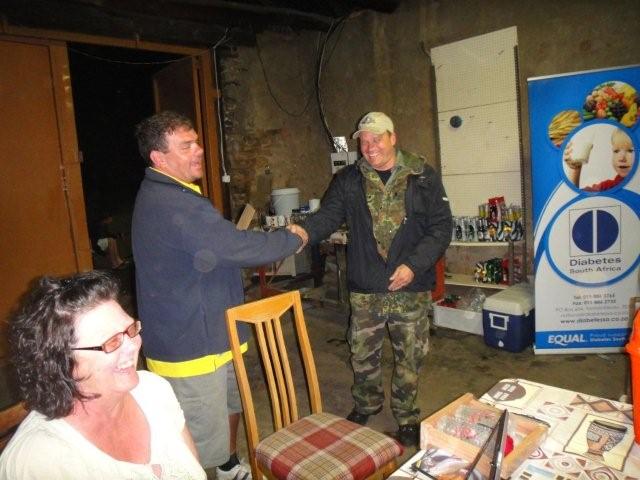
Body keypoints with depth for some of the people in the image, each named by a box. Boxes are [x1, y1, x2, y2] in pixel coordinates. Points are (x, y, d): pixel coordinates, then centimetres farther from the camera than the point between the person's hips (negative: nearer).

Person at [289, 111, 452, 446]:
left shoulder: (422, 177, -3)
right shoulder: (348, 180, 2)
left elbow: (441, 227, -4)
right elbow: (329, 214, -8)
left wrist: (414, 264, -16)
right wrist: (306, 231, -30)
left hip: (411, 288, -1)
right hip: (364, 289, 1)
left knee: (409, 357, 14)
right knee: (362, 355, 17)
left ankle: (406, 416, 37)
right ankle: (366, 405, 43)